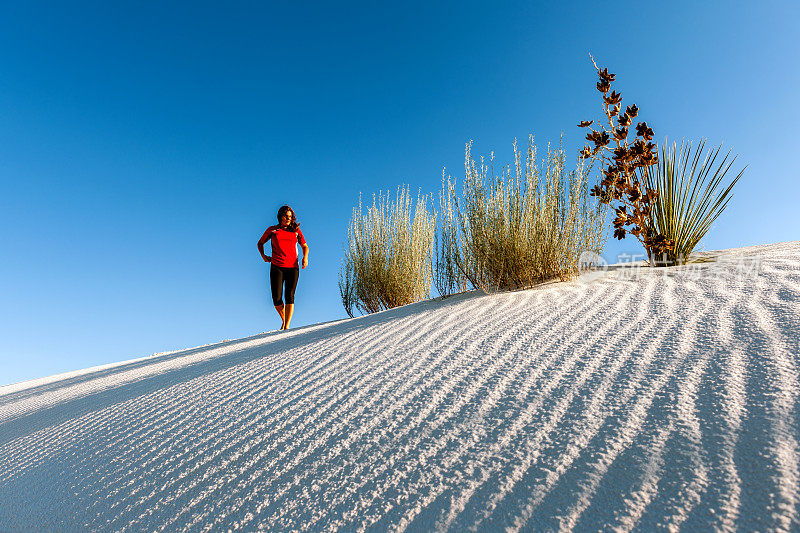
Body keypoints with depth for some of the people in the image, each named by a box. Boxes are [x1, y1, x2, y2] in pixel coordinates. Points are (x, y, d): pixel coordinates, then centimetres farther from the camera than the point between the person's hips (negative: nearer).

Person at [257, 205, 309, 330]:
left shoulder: (296, 230, 12)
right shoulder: (272, 230, 10)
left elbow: (305, 246, 18)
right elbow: (260, 243, 24)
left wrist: (305, 258, -1)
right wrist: (263, 255, 8)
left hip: (293, 267, 0)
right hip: (277, 267, 0)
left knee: (289, 296, -13)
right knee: (277, 298, -8)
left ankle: (287, 326, -14)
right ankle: (284, 320, 19)